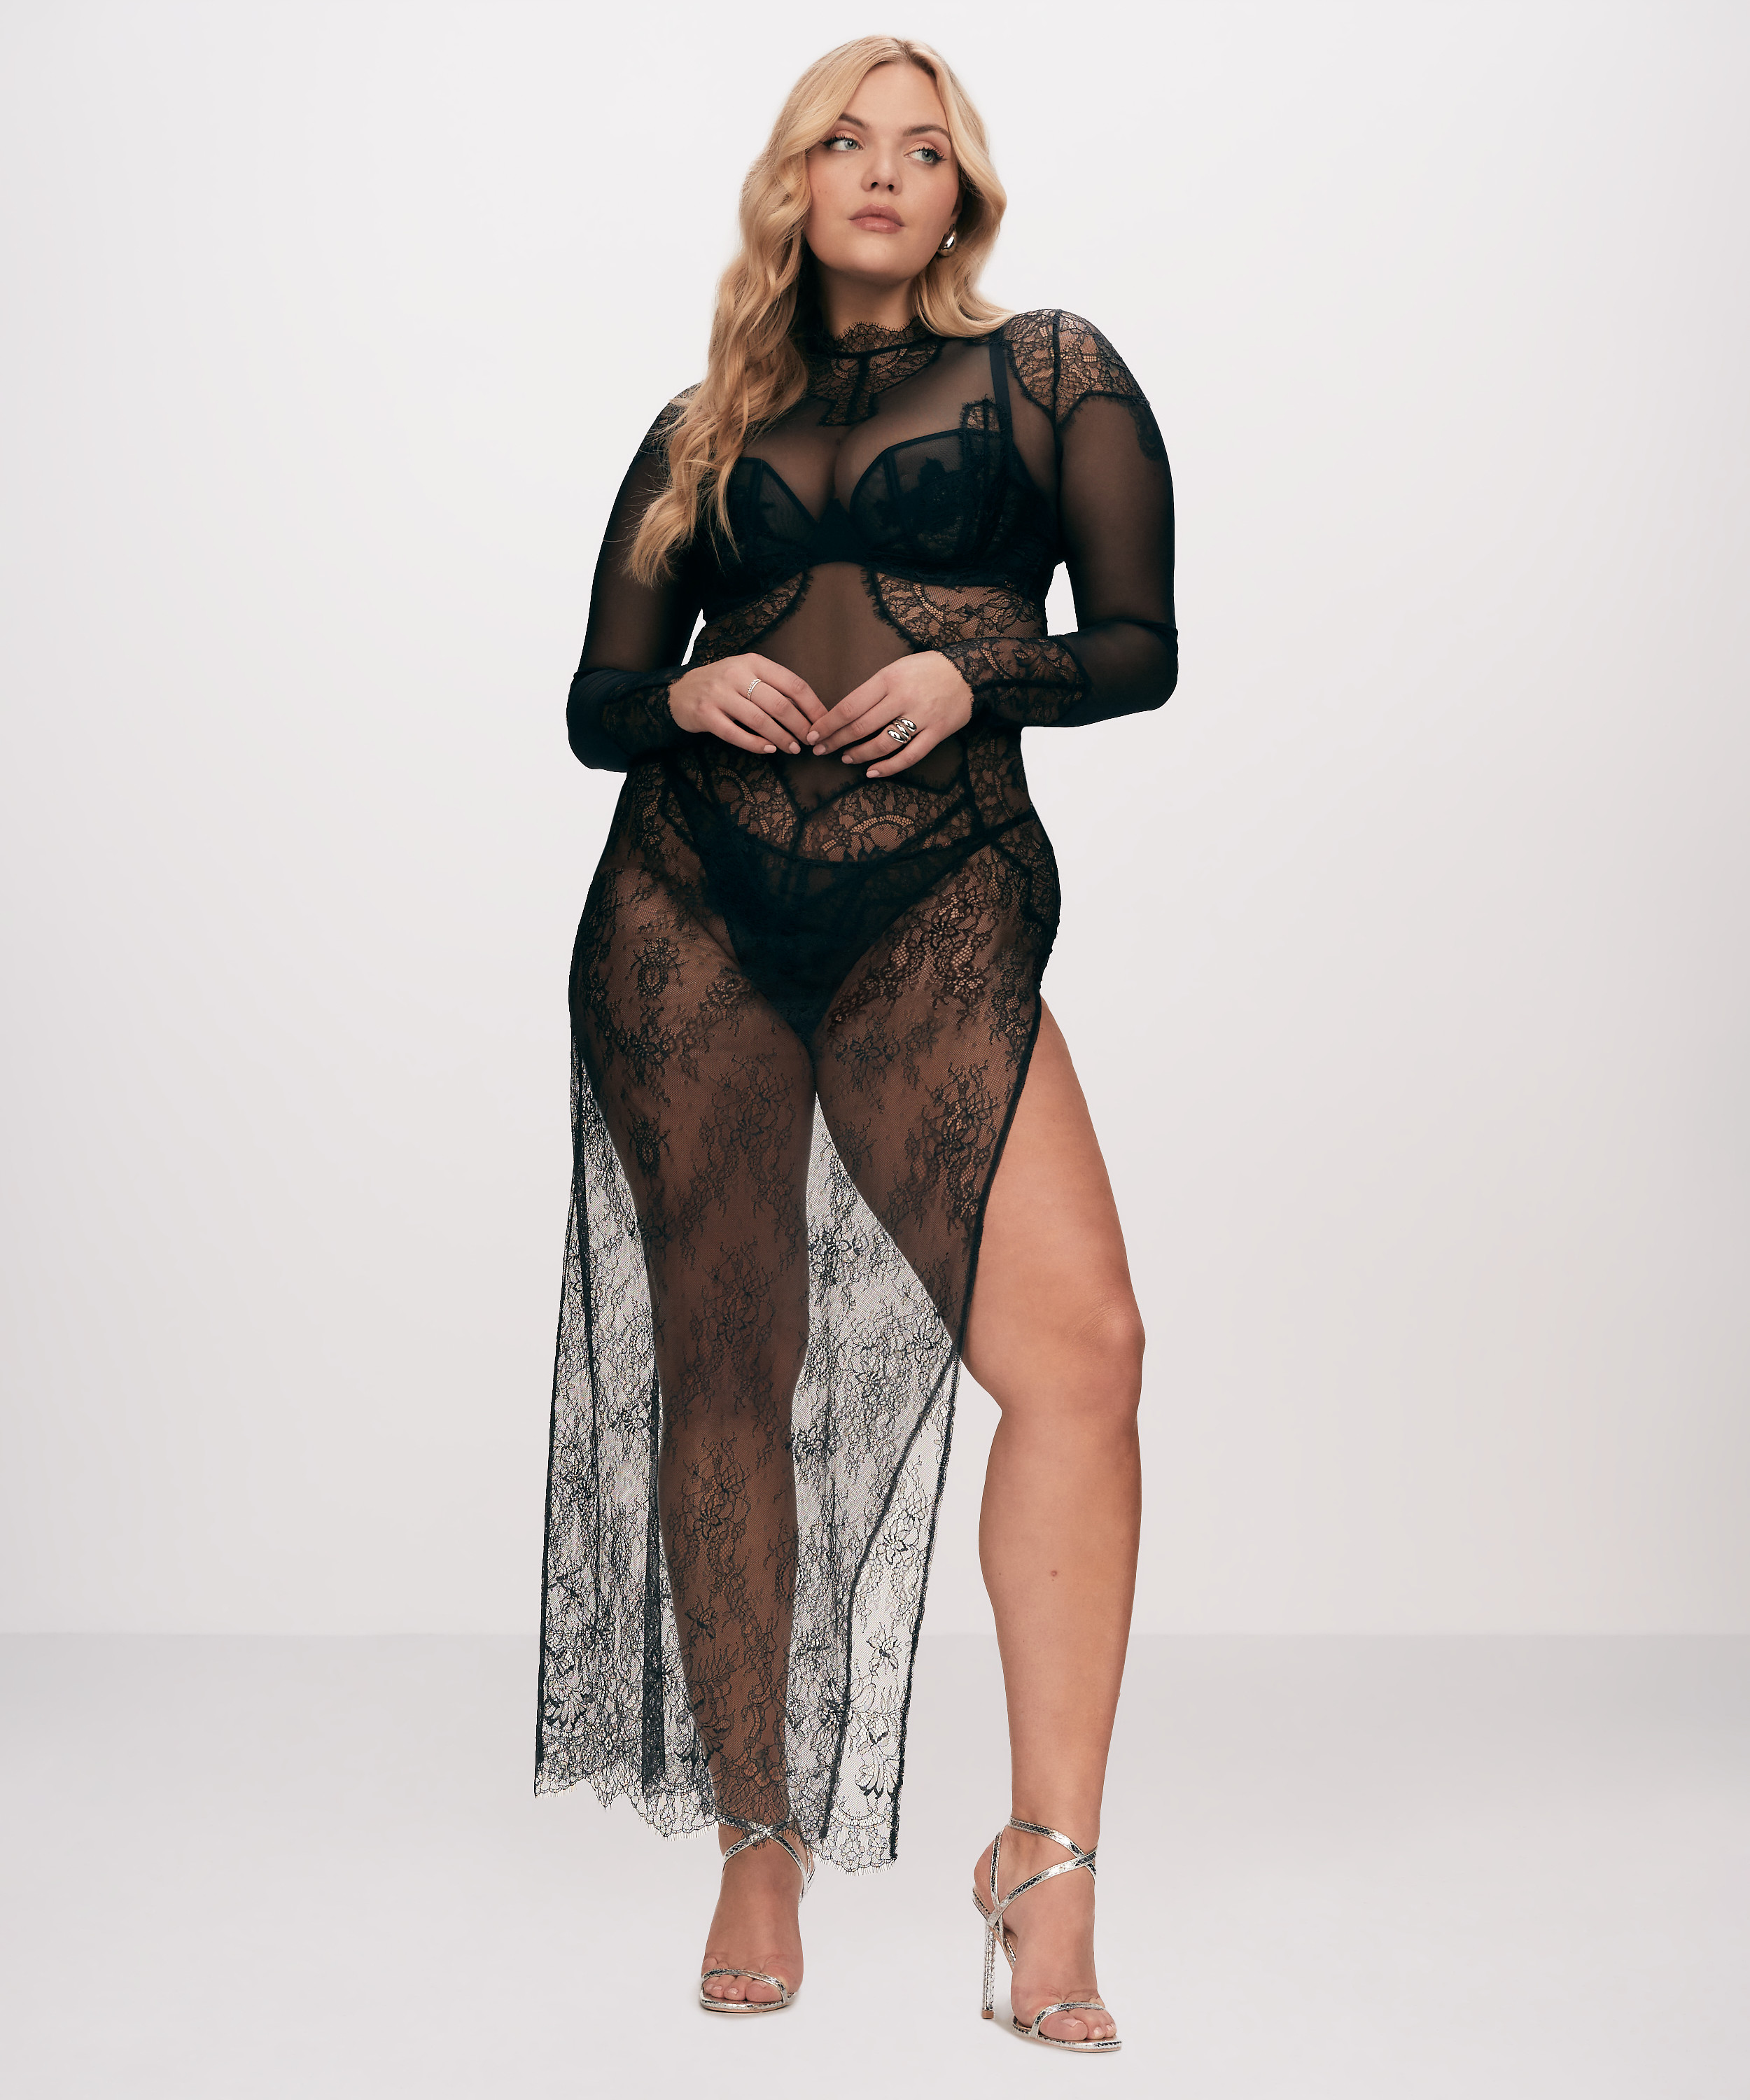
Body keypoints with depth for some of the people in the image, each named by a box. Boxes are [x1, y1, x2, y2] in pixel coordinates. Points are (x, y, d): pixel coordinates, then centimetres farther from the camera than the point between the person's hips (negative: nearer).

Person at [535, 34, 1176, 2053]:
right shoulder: (700, 430, 18)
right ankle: (757, 1841, 16)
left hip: (938, 910, -2)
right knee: (720, 1362, 1)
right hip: (688, 916, 2)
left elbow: (1139, 648, 8)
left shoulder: (1052, 372, 13)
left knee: (1079, 1342, -19)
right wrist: (689, 692, -4)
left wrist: (972, 676, -10)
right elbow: (595, 701, 18)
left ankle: (1048, 1858, -7)